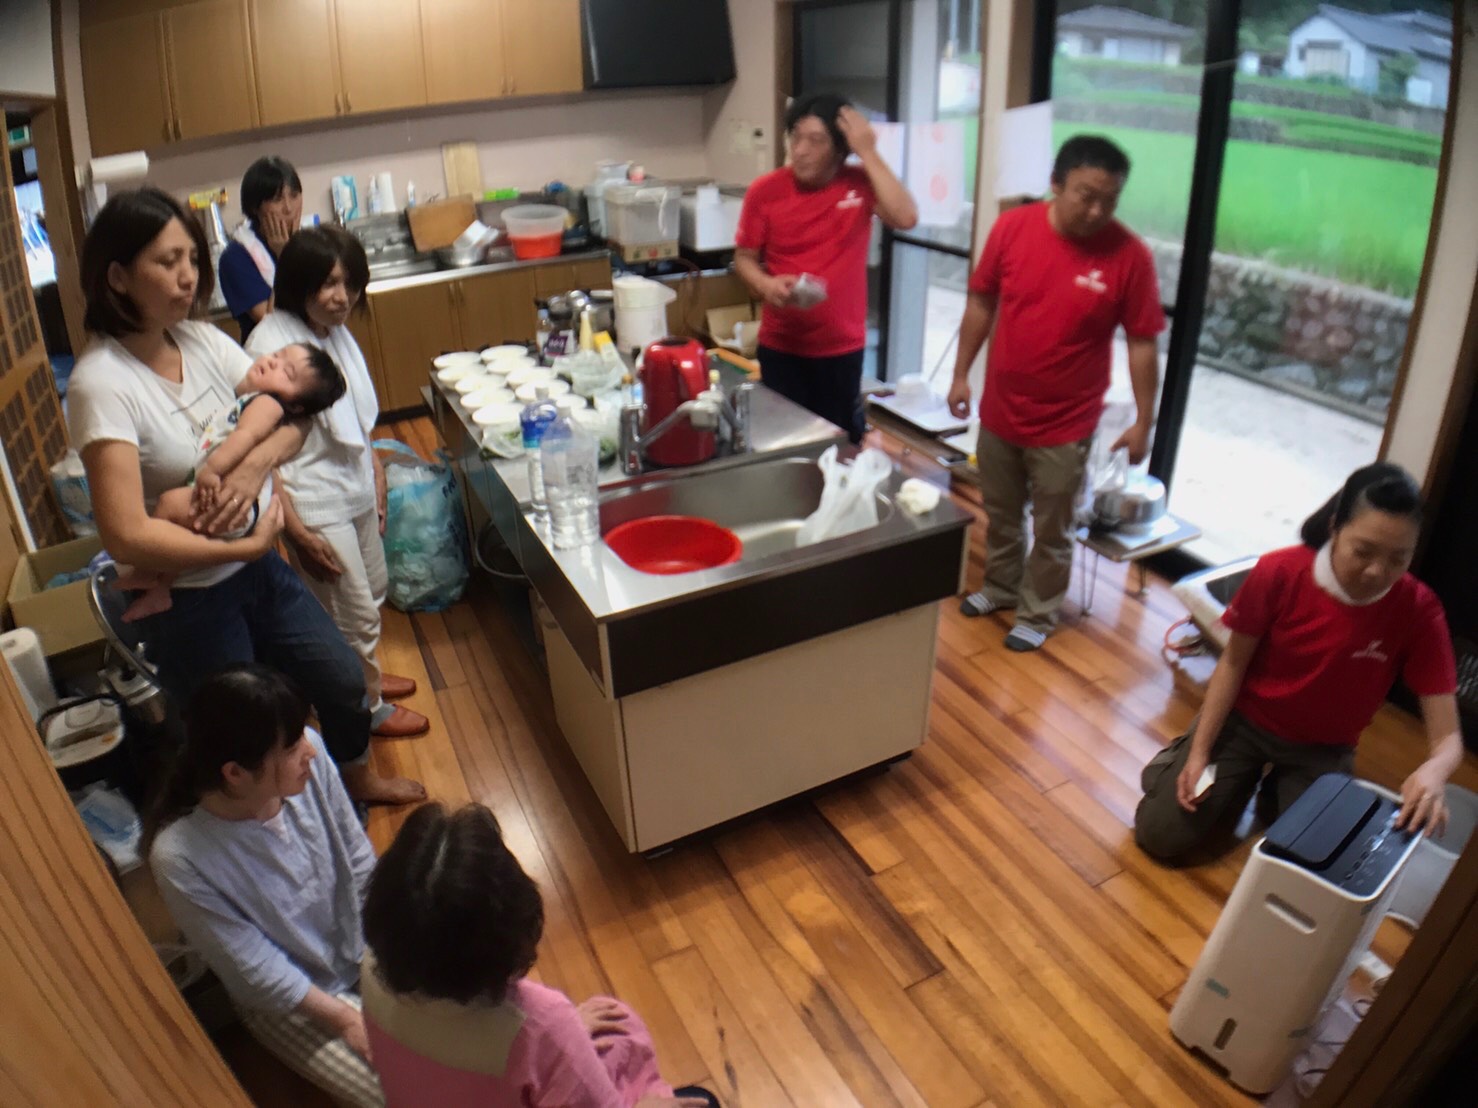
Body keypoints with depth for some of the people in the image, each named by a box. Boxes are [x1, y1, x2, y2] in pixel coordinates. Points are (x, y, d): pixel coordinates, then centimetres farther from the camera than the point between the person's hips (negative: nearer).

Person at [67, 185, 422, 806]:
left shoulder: (202, 340, -4)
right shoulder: (101, 383, -24)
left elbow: (290, 411, -1)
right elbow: (126, 535, -29)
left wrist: (259, 462, -22)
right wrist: (248, 545, -22)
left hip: (256, 567, 7)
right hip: (185, 600, -7)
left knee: (343, 679, 21)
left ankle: (357, 778, 51)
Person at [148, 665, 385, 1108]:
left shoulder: (308, 755, -24)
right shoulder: (181, 858, -32)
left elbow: (359, 861, -8)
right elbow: (256, 971, -19)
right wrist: (344, 1019, -14)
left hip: (364, 942, 4)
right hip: (288, 997, -3)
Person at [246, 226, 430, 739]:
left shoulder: (337, 332, 1)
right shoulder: (270, 346, -23)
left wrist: (375, 472, 16)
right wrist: (297, 532, -24)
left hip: (356, 491, 8)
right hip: (316, 508, -8)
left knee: (373, 592, 24)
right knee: (355, 615, 6)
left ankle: (363, 678, 47)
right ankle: (370, 708, 29)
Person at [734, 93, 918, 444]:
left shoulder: (860, 184, -4)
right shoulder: (765, 191, -5)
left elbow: (905, 218, -21)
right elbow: (744, 258, 3)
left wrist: (868, 153, -18)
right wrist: (766, 285, -19)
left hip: (843, 347, 0)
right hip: (781, 347, 0)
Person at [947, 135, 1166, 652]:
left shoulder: (1130, 256, -15)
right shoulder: (1012, 228, -9)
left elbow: (1142, 344, -8)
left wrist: (1143, 422, -7)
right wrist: (961, 374, 5)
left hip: (1065, 425, -3)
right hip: (1000, 410, 3)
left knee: (1051, 530, 13)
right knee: (1000, 513, 22)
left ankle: (1038, 613, 33)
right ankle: (1000, 587, 45)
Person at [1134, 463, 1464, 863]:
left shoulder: (1419, 612, -20)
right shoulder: (1278, 572, -23)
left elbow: (1448, 738, -20)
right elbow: (1234, 663, -10)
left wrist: (1432, 772, -45)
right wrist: (1199, 752, -14)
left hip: (1321, 751, 1)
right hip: (1243, 721, -1)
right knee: (1162, 835, -10)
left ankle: (1277, 795, 18)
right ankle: (1242, 779, 19)